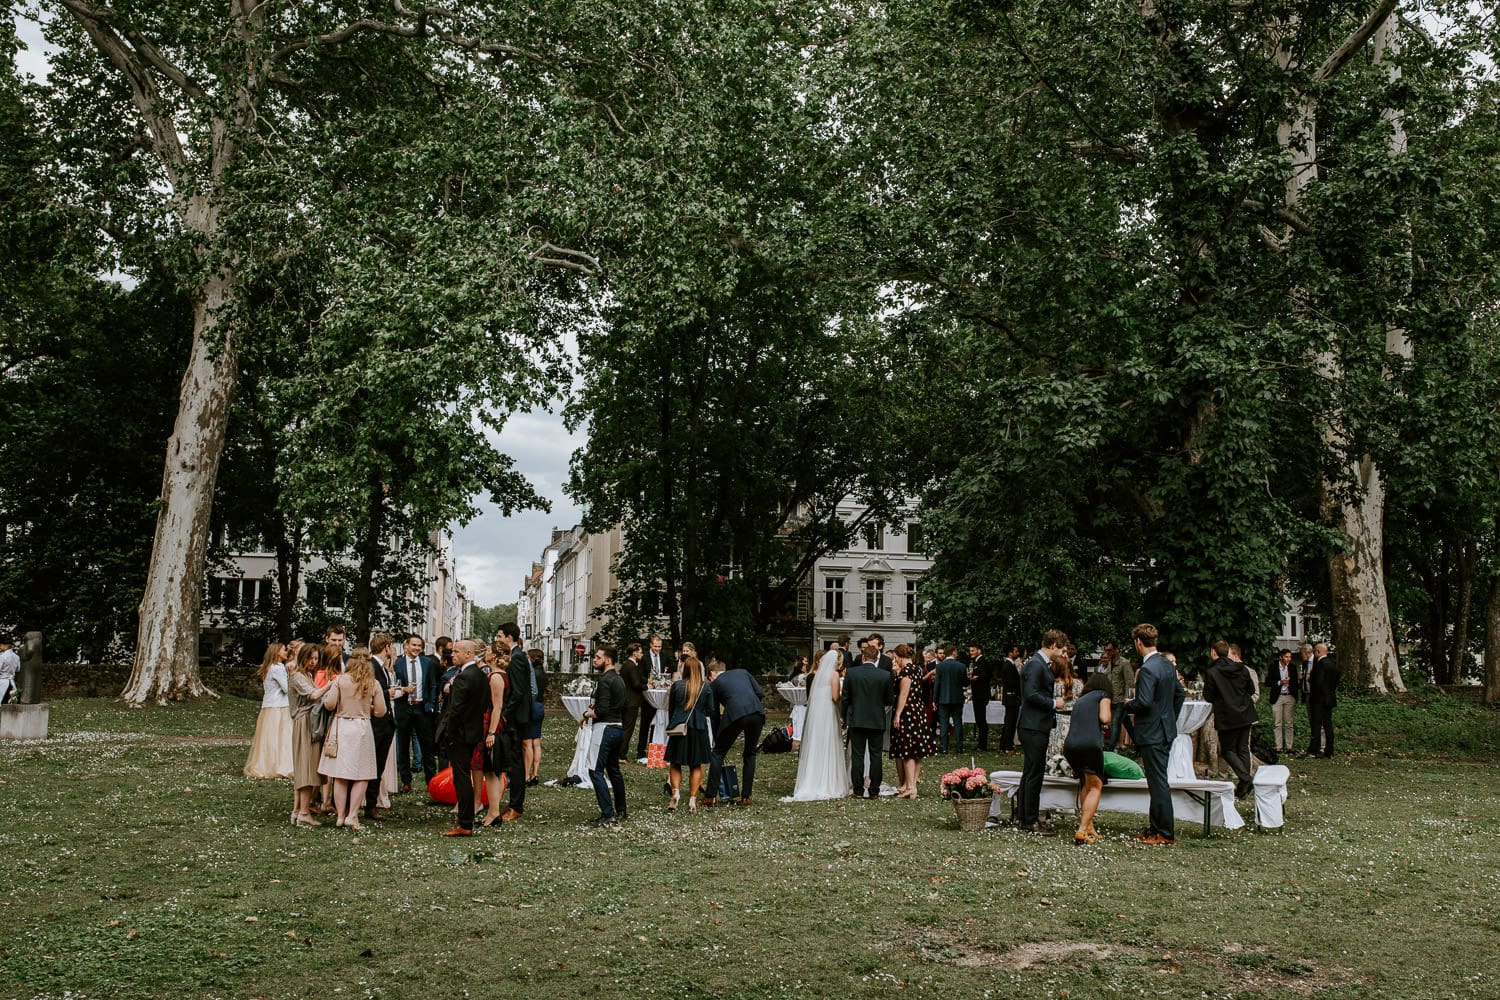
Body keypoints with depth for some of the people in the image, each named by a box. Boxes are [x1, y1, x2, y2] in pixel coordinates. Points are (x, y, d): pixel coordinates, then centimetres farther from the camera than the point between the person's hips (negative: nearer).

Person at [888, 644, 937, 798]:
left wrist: (897, 715, -16)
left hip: (907, 712, -9)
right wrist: (897, 673, 16)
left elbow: (903, 694, -18)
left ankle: (909, 786, -8)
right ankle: (912, 784, 13)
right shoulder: (918, 668, 11)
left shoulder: (906, 670, -15)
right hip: (919, 712, 9)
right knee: (916, 752, 9)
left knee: (907, 752, -7)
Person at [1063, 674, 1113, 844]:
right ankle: (1082, 831, -8)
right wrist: (1106, 724, 22)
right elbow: (1104, 718, -2)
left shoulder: (1080, 700, 30)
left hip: (1070, 745, 5)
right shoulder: (1103, 695, 14)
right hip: (1090, 744, -5)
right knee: (1095, 787, 6)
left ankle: (1089, 827, 17)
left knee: (1087, 785, 23)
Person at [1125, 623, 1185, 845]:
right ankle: (1157, 827, 23)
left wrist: (1128, 705, -6)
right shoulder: (1168, 665, 9)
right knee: (1158, 781, 16)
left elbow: (1144, 702, -25)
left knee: (1158, 783, -4)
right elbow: (1180, 694, 18)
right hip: (1166, 731, 9)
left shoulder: (1147, 669, -20)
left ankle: (1165, 835, 1)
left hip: (1152, 734, -9)